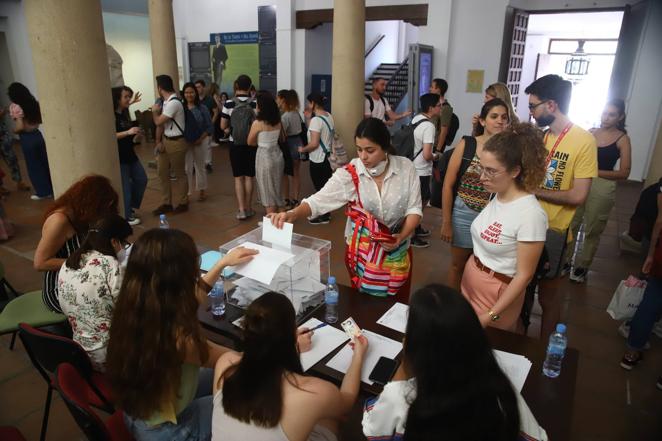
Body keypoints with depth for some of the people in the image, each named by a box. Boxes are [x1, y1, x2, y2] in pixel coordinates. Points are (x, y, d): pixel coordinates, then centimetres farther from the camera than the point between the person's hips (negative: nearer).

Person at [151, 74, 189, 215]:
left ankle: (182, 203, 21)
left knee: (178, 174, 5)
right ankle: (166, 203, 25)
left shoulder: (174, 103, -21)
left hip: (176, 142, -9)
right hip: (165, 140, 9)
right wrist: (158, 141, 1)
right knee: (163, 173, 13)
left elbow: (158, 122, -18)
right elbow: (160, 124, 8)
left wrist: (154, 111, 0)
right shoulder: (164, 102, 8)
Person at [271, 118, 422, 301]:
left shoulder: (405, 168, -10)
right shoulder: (349, 173, -14)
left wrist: (401, 237, -21)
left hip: (398, 253, 1)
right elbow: (319, 200, -21)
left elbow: (414, 209, -6)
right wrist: (293, 214, -39)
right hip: (361, 252, -1)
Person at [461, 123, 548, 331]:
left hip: (498, 291, -6)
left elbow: (524, 275, -21)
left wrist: (491, 315, -19)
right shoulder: (497, 196, -5)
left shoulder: (530, 214, -26)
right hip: (470, 278, 7)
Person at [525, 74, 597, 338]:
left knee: (547, 291, 11)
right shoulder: (540, 136, 3)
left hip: (553, 228, -6)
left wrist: (533, 191, -14)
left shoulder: (584, 140, -15)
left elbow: (578, 196, -19)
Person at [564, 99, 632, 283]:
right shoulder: (590, 133, 6)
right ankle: (565, 261, 21)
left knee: (592, 231, 8)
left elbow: (624, 173, -7)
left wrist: (595, 171, -16)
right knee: (571, 226, 6)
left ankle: (582, 267, 23)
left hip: (602, 188, -3)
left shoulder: (622, 139, -3)